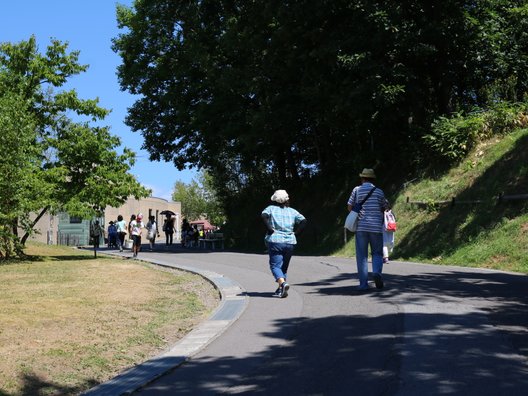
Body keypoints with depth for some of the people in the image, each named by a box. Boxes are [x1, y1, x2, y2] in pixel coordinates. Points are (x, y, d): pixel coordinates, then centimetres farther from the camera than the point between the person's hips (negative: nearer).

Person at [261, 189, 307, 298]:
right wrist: (295, 233, 5)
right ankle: (281, 289, 16)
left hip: (275, 241, -3)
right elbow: (303, 221, 1)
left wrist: (270, 229, -10)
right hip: (290, 242, 3)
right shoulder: (292, 211, 12)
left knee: (275, 266, -5)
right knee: (284, 266, 17)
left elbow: (264, 216, -15)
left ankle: (283, 283, -30)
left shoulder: (271, 208, 5)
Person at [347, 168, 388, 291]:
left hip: (361, 226, 0)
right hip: (376, 227, 0)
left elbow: (350, 207, 4)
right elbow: (383, 208, 14)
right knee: (377, 253, 10)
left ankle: (363, 283, 1)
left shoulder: (357, 190, 2)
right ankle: (377, 272, -17)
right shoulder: (379, 191, 5)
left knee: (362, 256, 4)